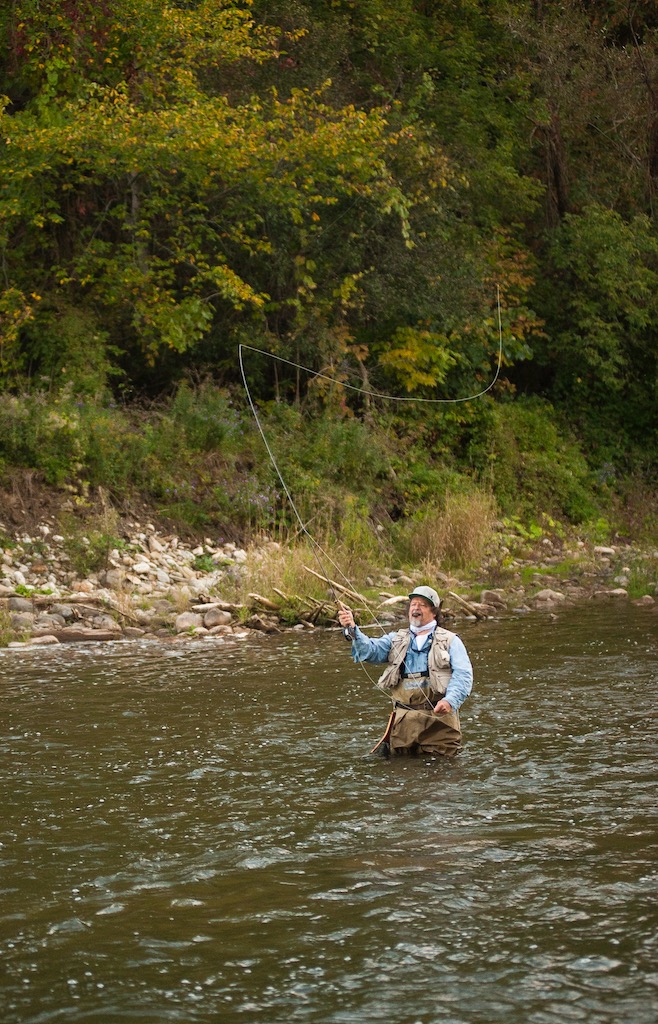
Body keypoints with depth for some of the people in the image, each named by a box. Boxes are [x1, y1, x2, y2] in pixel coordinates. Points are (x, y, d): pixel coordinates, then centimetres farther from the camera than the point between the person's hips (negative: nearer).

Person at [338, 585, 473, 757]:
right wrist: (352, 630, -18)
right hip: (405, 716, 2)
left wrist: (450, 700, -21)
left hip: (439, 713, -2)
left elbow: (463, 674, -3)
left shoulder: (450, 641, 9)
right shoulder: (396, 639, 19)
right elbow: (370, 649, 2)